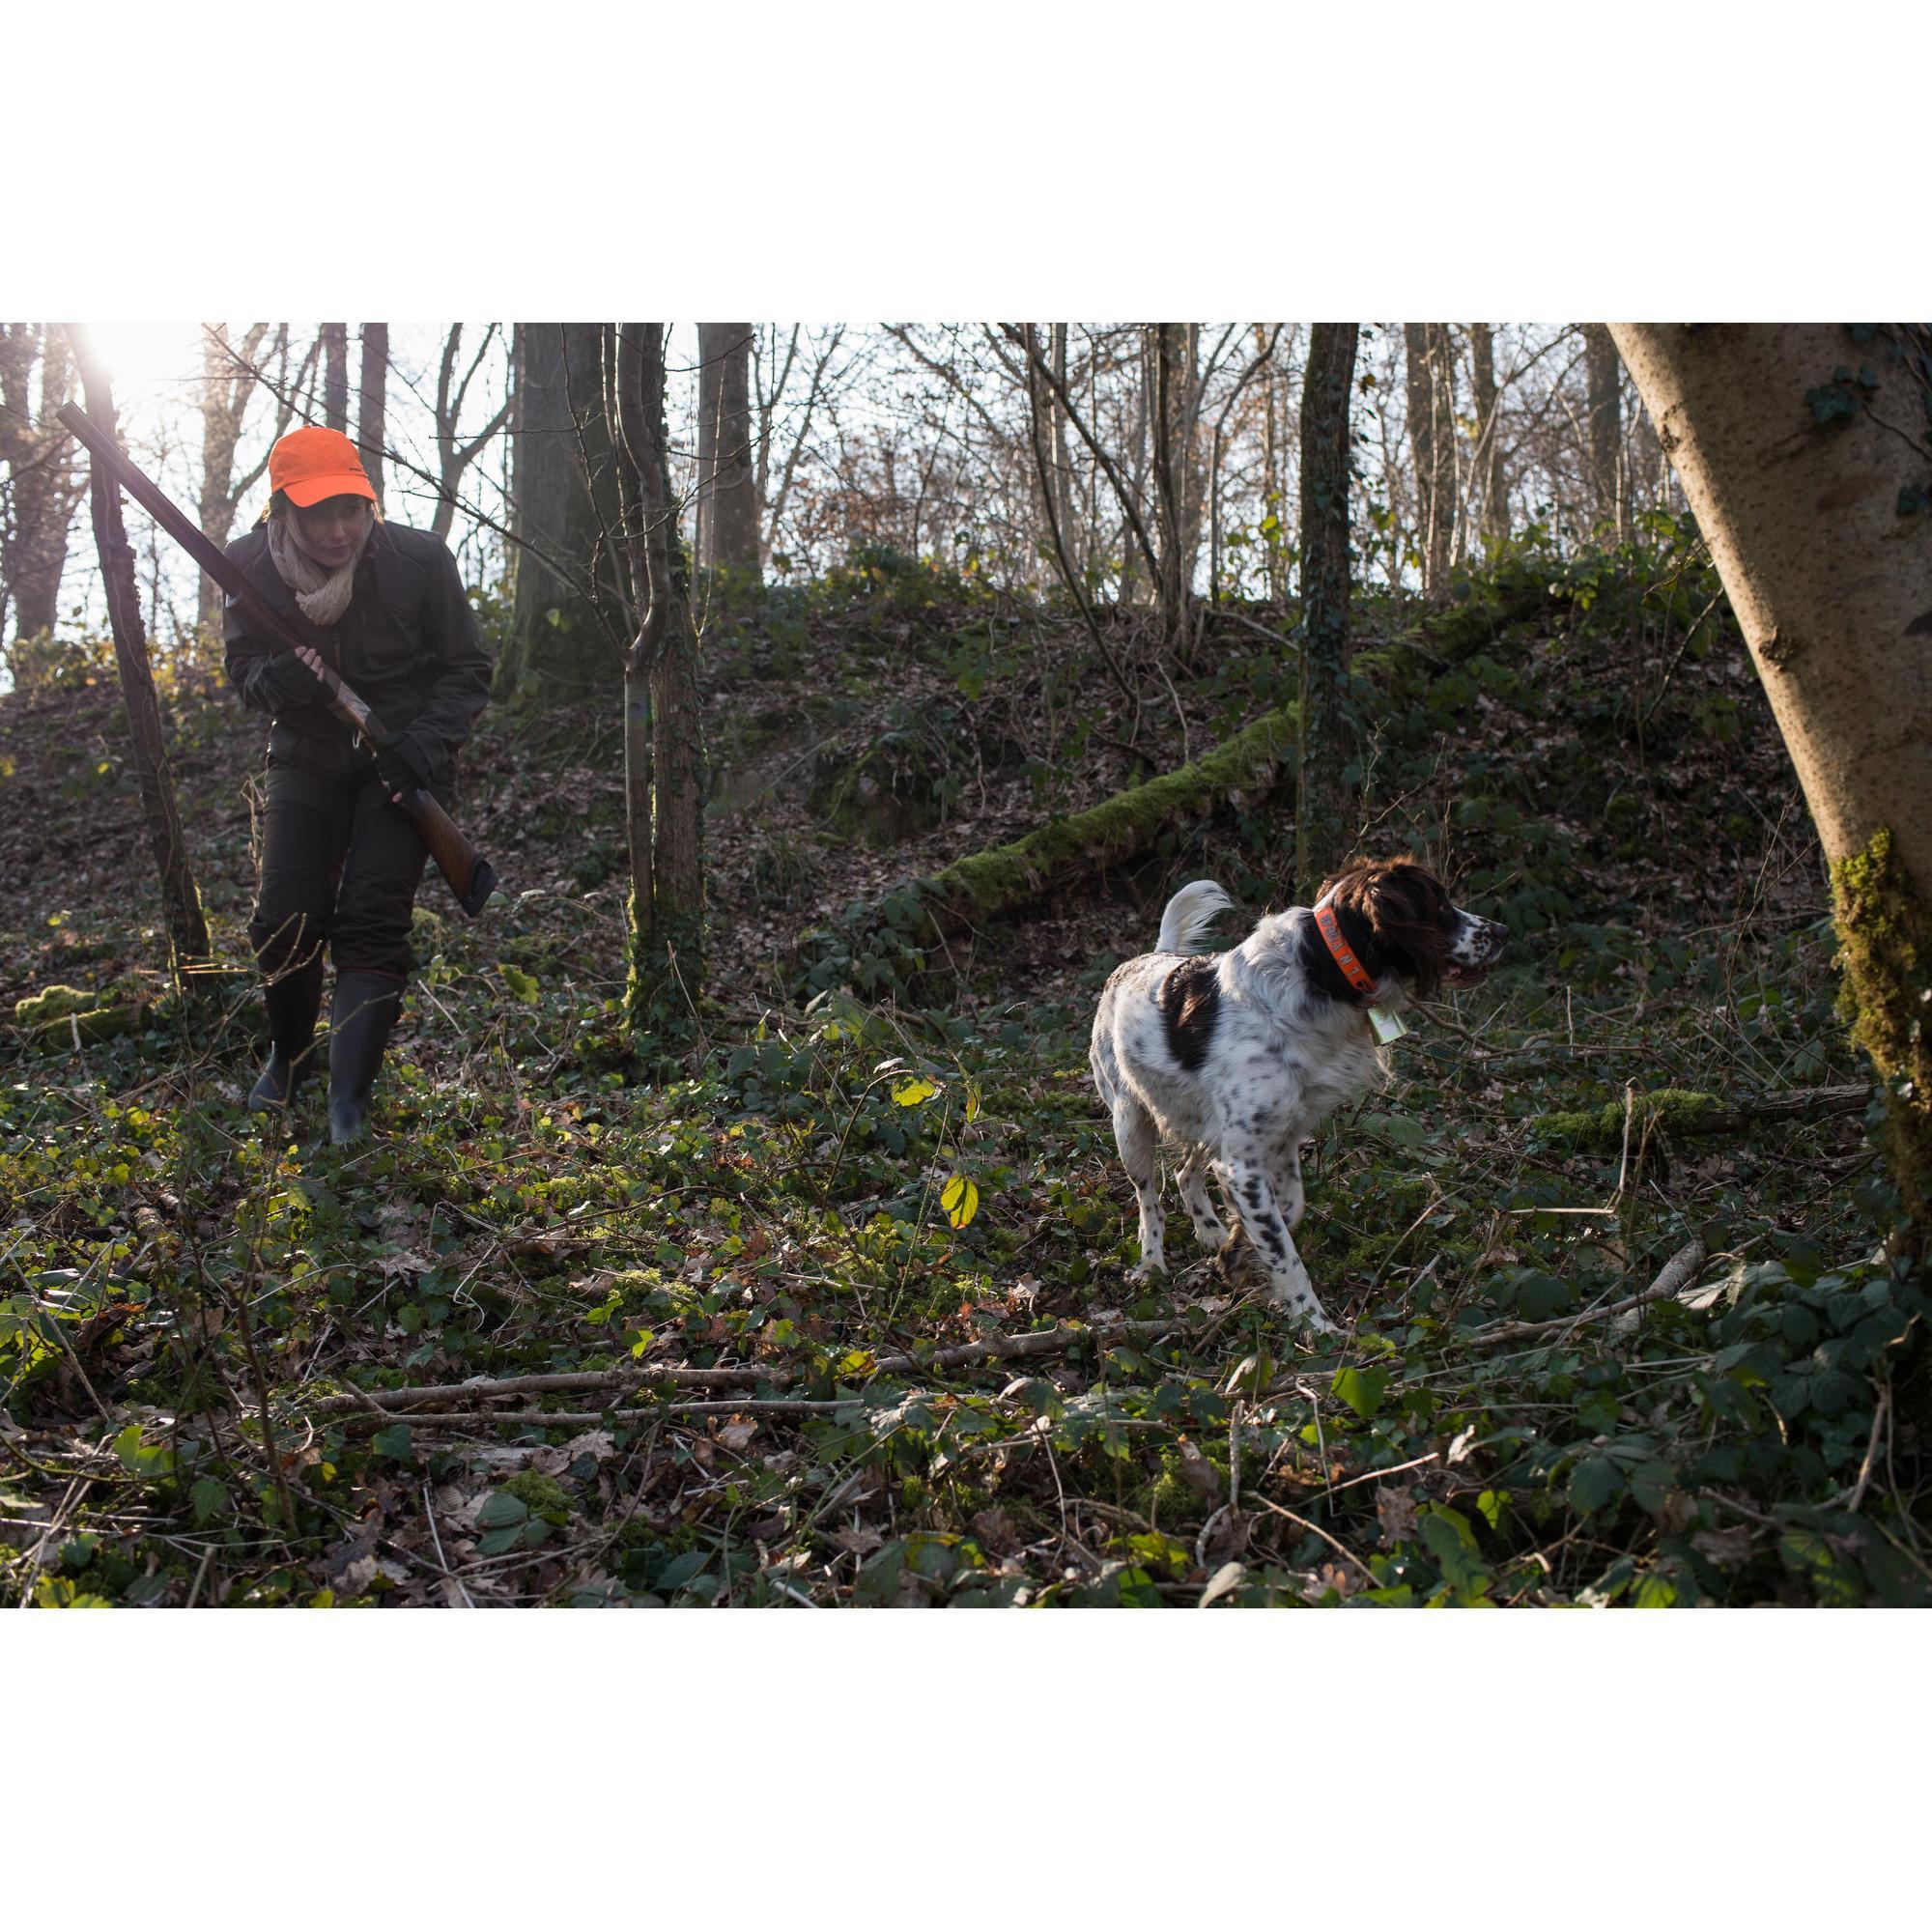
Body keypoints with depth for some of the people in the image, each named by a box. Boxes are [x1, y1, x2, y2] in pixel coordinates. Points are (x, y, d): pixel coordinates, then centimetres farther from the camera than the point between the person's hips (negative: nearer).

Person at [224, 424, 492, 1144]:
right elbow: (241, 665, 0)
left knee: (371, 922, -13)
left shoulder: (419, 560, -18)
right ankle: (288, 1054, 26)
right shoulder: (251, 566, -13)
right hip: (307, 760, 2)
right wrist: (275, 680, -25)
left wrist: (424, 742, -23)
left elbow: (468, 672, -7)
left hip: (400, 761, -2)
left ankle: (349, 1098, -9)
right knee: (285, 921, -3)